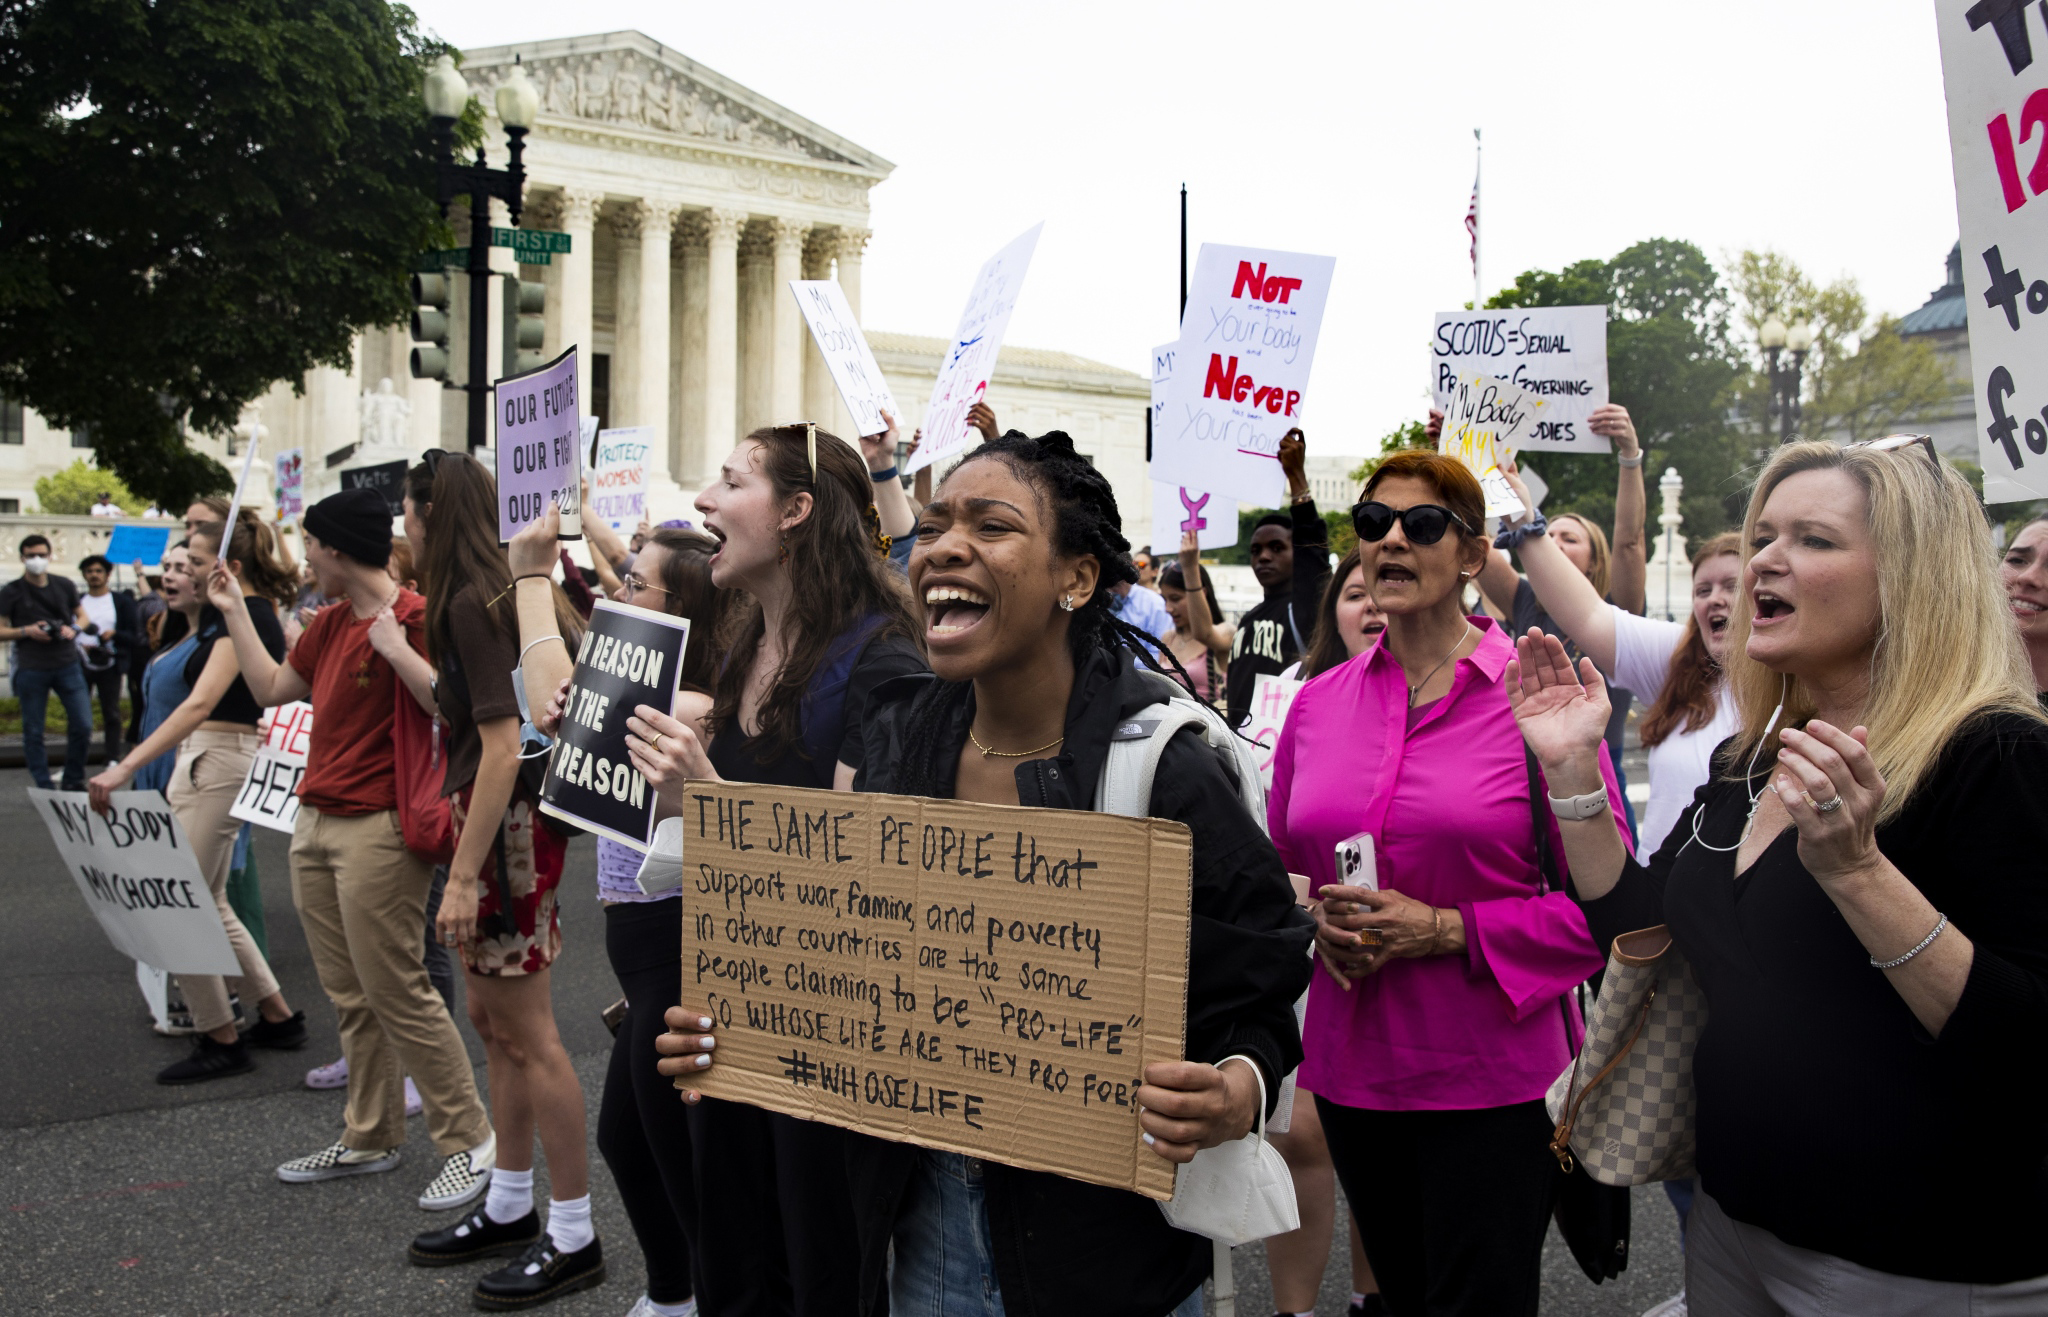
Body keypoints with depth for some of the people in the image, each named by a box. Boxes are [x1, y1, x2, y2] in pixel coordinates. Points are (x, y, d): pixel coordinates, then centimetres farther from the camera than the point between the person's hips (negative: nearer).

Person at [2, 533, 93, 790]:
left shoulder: (64, 586, 8)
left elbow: (82, 616, 17)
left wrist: (73, 629, -4)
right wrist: (26, 631, -15)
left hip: (67, 665, 2)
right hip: (31, 670, -2)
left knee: (83, 725, -1)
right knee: (33, 732, 3)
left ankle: (73, 782, 16)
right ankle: (43, 788, 13)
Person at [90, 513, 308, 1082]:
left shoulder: (248, 614, -18)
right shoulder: (231, 612, 13)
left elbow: (202, 702, -30)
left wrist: (126, 768, -36)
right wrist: (193, 608, 18)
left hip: (219, 763, -11)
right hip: (200, 762, 11)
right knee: (208, 905, 17)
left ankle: (220, 1042, 8)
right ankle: (278, 1017, 27)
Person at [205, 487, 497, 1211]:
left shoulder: (415, 618, -14)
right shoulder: (329, 623, 14)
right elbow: (271, 687, 24)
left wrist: (391, 638, -27)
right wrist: (234, 608, 26)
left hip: (377, 831, -9)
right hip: (315, 824, 9)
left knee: (397, 993, -5)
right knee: (349, 996, 14)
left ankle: (469, 1139, 7)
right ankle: (370, 1137, 26)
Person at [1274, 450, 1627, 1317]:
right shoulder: (1318, 703, 5)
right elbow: (1276, 869, 16)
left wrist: (1445, 930, -18)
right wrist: (1317, 920, -6)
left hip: (1494, 1075, -4)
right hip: (1354, 1069, 5)